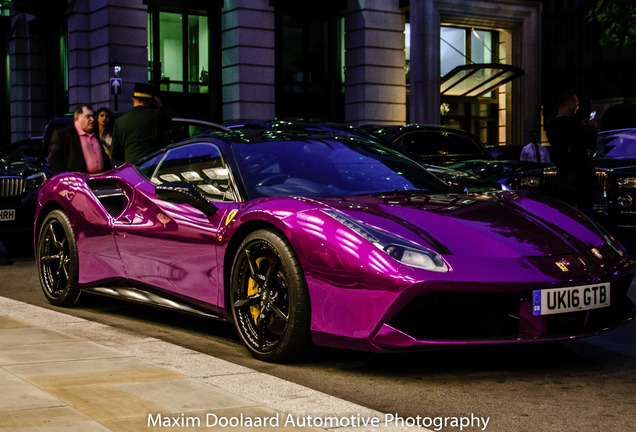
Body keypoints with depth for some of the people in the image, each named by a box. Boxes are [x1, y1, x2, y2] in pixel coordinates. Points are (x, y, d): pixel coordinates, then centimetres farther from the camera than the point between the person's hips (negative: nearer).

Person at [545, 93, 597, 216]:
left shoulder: (550, 126, 9)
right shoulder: (572, 123, -15)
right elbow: (590, 143, -11)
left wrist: (582, 126, 20)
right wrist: (592, 127, 4)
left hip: (561, 173, 8)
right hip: (580, 173, -7)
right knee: (585, 211, -3)